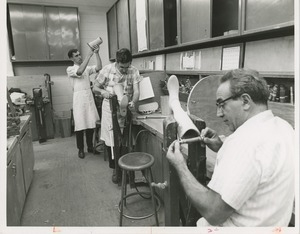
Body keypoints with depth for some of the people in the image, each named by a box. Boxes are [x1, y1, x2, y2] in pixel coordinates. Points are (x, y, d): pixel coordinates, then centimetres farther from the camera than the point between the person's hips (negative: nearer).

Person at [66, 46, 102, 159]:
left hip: (89, 96, 4)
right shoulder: (70, 69, 2)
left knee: (91, 123, 7)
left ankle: (90, 146, 21)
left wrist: (97, 53, -10)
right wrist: (89, 55, -19)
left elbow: (99, 67, -2)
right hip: (79, 98, -4)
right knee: (80, 125, 0)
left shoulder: (87, 68, 14)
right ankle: (80, 149, 14)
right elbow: (80, 71, -19)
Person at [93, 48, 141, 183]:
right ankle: (115, 169, 17)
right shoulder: (107, 70, -10)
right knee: (110, 140, 1)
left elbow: (136, 91, -12)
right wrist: (103, 92, -25)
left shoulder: (134, 72, -7)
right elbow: (95, 88, -2)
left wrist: (133, 102, -34)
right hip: (110, 108, -1)